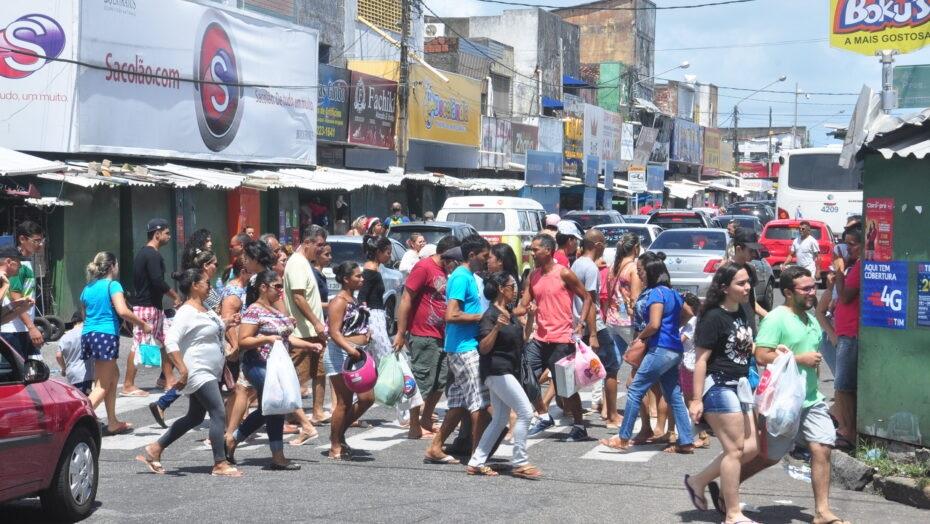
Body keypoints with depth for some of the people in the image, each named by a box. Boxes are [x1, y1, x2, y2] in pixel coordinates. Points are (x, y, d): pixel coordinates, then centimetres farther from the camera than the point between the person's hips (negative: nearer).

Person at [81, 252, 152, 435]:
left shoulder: (87, 288, 16)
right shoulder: (113, 285, -5)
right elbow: (122, 311, -19)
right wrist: (143, 325, -10)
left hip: (88, 334, 8)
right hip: (106, 335, -8)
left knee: (113, 375, 21)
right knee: (103, 386, -4)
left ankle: (113, 423, 24)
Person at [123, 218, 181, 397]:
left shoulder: (142, 253, 16)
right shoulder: (153, 255, -16)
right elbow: (158, 282, -24)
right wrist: (174, 296, -10)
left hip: (154, 306, 11)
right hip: (147, 307, -11)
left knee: (166, 341, 12)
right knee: (139, 345, -6)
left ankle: (169, 380, 16)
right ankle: (128, 386, -2)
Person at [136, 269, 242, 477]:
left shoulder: (207, 310, 14)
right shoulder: (186, 313, -16)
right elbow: (170, 341, -25)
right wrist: (183, 370, -30)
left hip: (210, 373, 10)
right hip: (198, 373, -10)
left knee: (194, 417, 14)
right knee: (219, 414, -12)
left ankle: (154, 450, 21)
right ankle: (220, 464, -7)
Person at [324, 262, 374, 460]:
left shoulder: (354, 300, 16)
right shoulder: (339, 301, -12)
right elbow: (335, 332, -20)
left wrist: (367, 333, 9)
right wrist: (350, 350, -33)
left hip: (358, 355, 9)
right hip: (341, 355, -9)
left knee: (367, 399, 7)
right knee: (344, 402, -4)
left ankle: (339, 433, 22)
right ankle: (335, 447, 7)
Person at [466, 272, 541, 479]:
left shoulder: (510, 312, 14)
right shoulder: (491, 315, -14)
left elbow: (521, 341, 24)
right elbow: (484, 348, -21)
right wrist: (497, 327, -35)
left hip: (508, 371, 10)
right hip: (497, 371, -10)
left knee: (500, 419, 10)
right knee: (525, 413, -11)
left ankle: (476, 462, 14)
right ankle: (520, 463, -5)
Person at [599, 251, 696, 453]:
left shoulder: (656, 293, -13)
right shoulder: (671, 292, 14)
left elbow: (654, 324, -21)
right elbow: (688, 313, 27)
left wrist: (640, 337, -6)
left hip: (661, 350, -10)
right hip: (674, 350, 10)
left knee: (635, 390, -4)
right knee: (674, 396, 11)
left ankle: (623, 438, -2)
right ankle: (686, 442, 12)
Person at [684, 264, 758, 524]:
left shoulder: (744, 312, 8)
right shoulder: (714, 317, -16)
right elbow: (701, 360, -17)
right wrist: (696, 399, -20)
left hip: (740, 385, 9)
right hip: (719, 386, -9)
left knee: (750, 448, 9)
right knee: (735, 449, -7)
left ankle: (697, 481, 21)